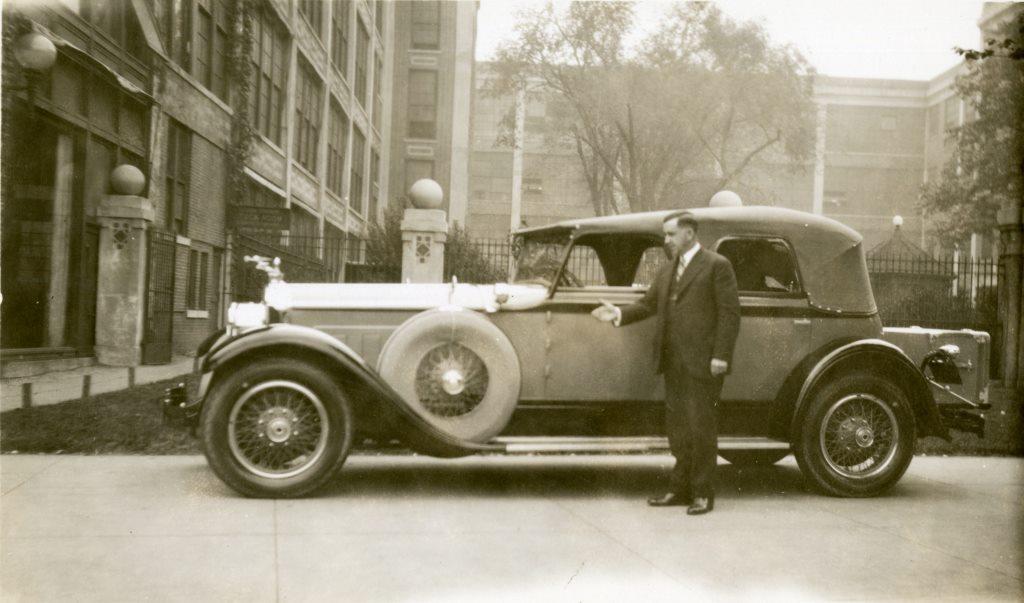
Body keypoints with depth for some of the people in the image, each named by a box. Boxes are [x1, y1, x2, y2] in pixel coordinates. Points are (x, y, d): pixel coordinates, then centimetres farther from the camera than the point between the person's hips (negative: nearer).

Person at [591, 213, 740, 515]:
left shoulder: (717, 266, -5)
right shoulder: (667, 270, 17)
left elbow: (729, 313, -9)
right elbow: (648, 304, 17)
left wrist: (721, 355, -15)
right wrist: (620, 313, 0)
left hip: (702, 363, -7)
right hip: (673, 362, 7)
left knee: (701, 426, -1)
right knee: (677, 426, 12)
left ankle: (702, 493, 9)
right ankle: (681, 488, 22)